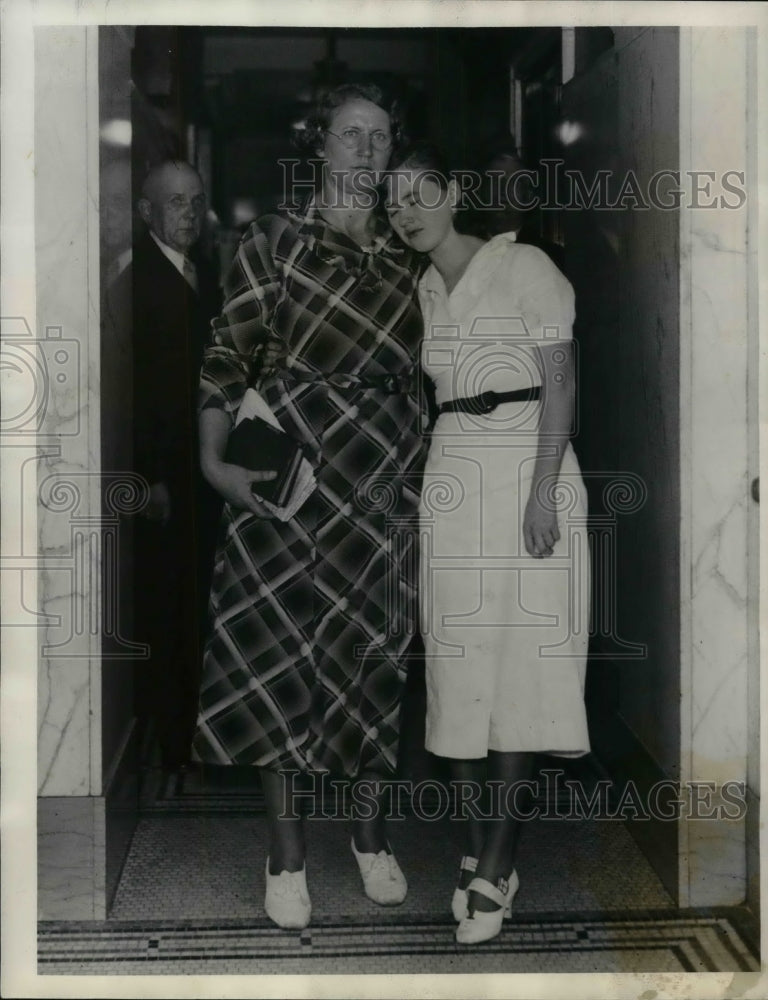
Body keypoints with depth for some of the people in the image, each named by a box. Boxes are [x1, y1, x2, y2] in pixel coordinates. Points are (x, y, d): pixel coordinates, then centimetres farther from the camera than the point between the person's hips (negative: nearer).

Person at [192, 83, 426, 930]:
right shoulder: (275, 241, -1)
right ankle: (286, 855, 9)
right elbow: (227, 357, -4)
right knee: (281, 649, -1)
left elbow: (413, 364, 15)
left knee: (375, 647, 7)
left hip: (382, 477, 3)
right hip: (293, 467, -3)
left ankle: (370, 834, 22)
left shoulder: (403, 255, 10)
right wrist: (213, 460, -14)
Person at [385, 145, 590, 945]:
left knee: (516, 658, -6)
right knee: (459, 666, 2)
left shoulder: (522, 268, -3)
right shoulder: (424, 289, 15)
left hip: (526, 468, -6)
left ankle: (493, 865, -2)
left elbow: (559, 382, -8)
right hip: (451, 479, 6)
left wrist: (543, 490, -17)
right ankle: (482, 853, 11)